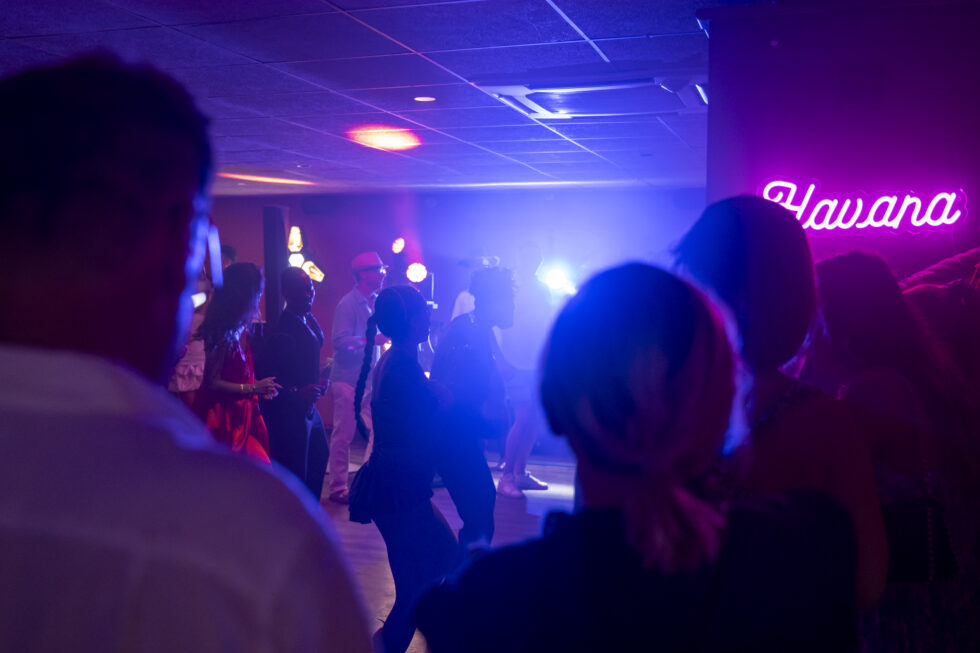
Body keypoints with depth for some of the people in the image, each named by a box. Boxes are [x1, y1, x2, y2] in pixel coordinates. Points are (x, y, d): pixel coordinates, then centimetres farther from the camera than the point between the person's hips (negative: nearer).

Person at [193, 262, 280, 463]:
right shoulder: (224, 333, -17)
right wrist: (252, 389, -17)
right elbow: (212, 382, -16)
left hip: (242, 415, 8)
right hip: (223, 416, -8)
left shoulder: (242, 330, 7)